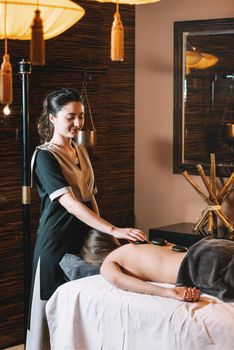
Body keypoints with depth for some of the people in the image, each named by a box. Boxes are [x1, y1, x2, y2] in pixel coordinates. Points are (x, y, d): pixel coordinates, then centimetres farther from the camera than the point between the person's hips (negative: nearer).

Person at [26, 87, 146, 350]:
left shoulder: (81, 151, 10)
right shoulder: (45, 156, -14)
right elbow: (70, 203, -25)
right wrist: (113, 230, -33)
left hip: (85, 237, 7)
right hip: (57, 240, -7)